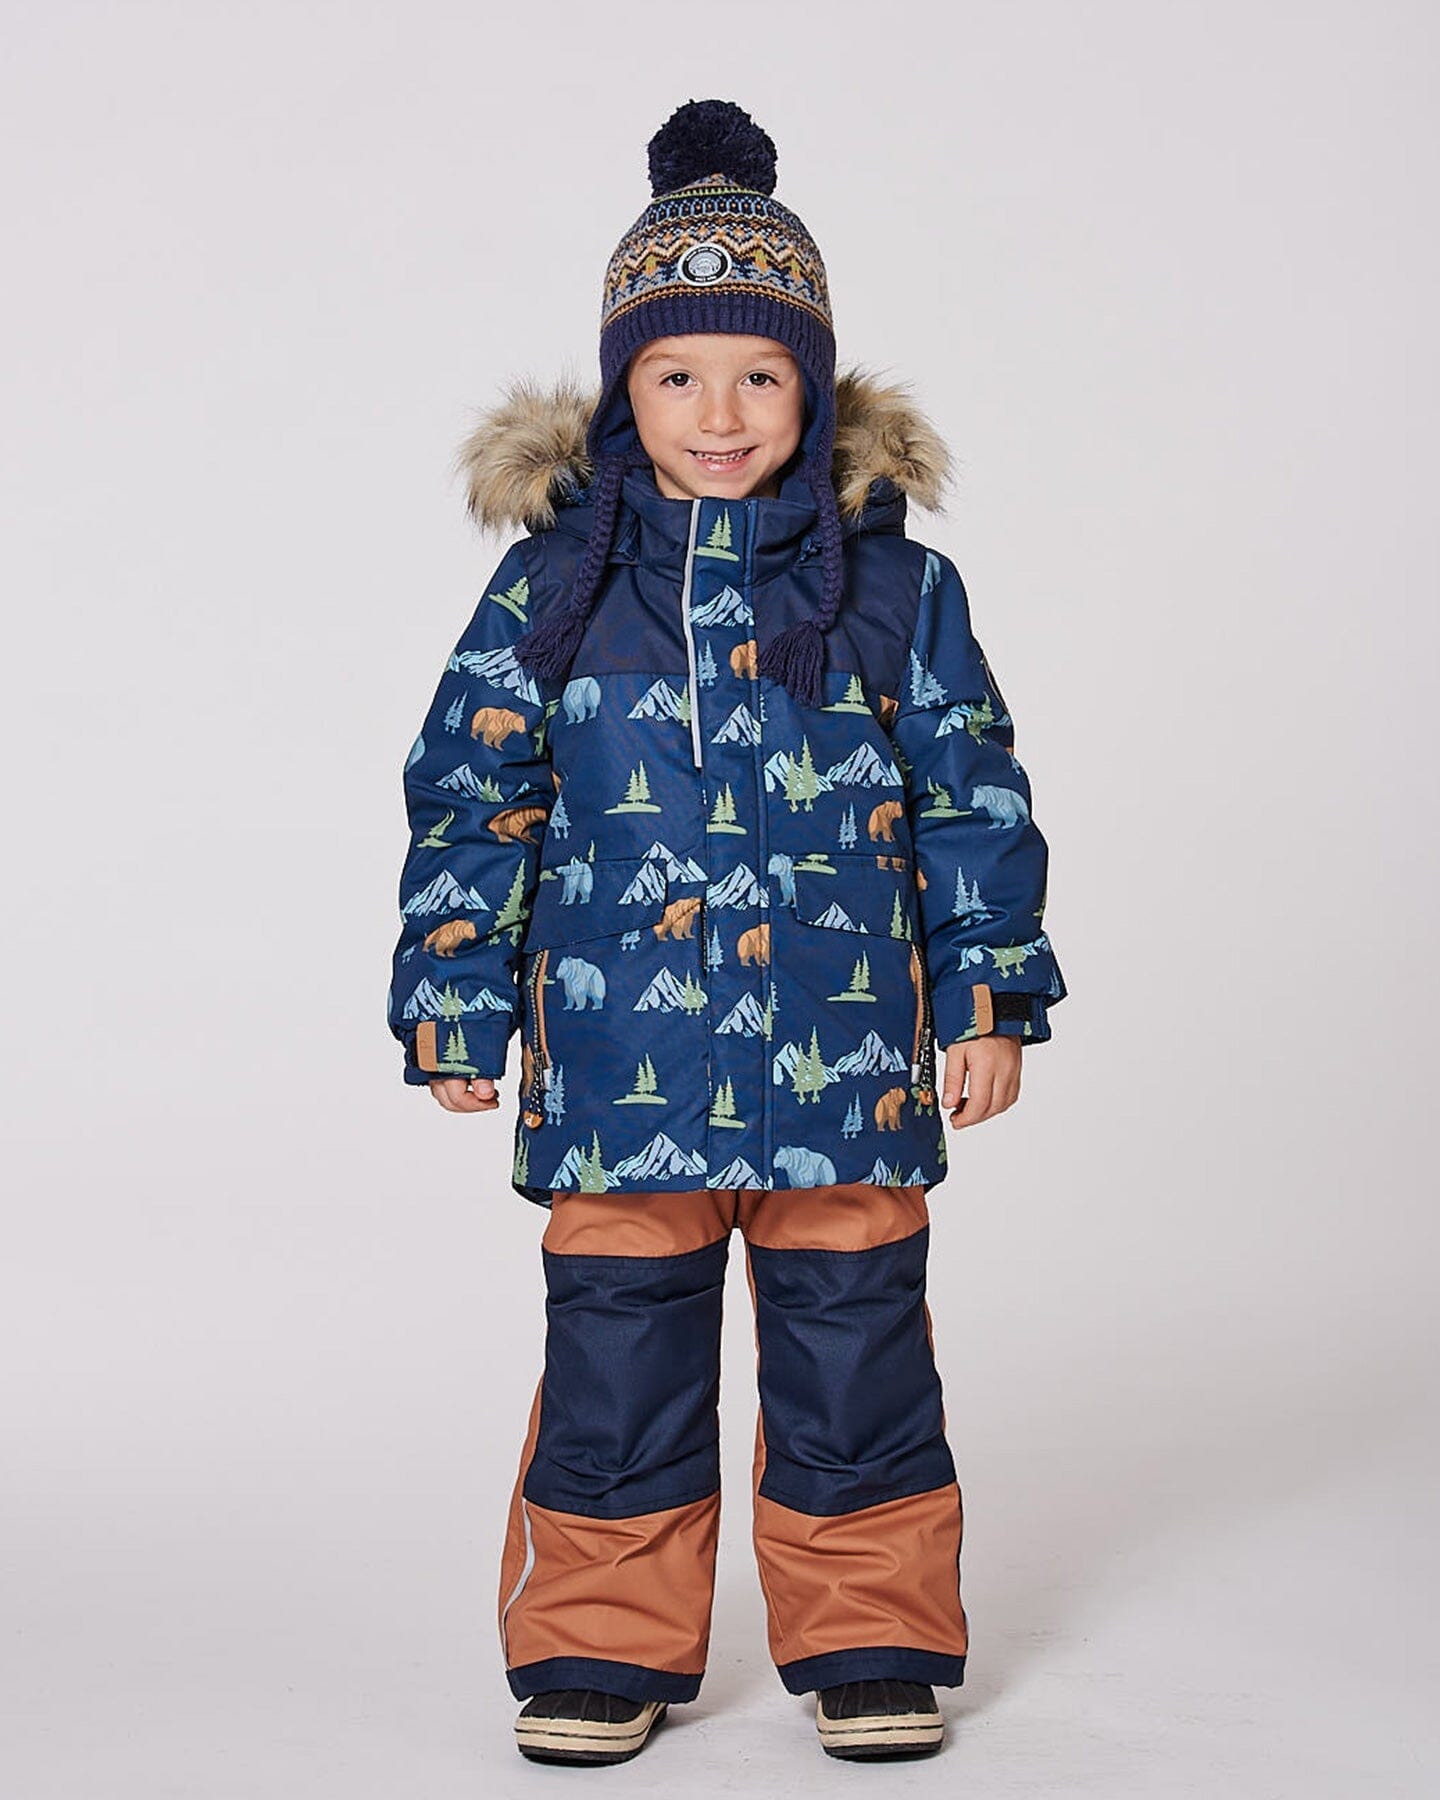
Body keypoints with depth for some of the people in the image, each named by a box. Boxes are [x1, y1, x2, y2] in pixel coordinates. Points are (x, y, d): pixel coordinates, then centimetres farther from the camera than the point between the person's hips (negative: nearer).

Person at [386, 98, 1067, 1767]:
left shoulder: (898, 588, 3)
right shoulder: (551, 587, 2)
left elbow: (975, 805, 7)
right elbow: (466, 797, 5)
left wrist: (990, 997, 4)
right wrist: (455, 1004, 3)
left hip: (841, 1051, 0)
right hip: (617, 1054, 0)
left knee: (853, 1342, 8)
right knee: (616, 1348, 7)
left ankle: (869, 1637, 24)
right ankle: (603, 1644, 23)